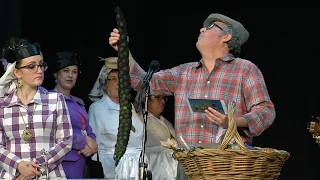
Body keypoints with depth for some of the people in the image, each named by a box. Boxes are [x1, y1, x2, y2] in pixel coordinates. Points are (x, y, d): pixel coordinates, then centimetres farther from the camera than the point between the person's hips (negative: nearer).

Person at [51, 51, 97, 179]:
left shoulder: (79, 103, 20)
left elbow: (89, 133, 17)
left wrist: (91, 146, -7)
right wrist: (84, 140, -8)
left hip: (80, 165, 8)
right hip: (61, 165, -7)